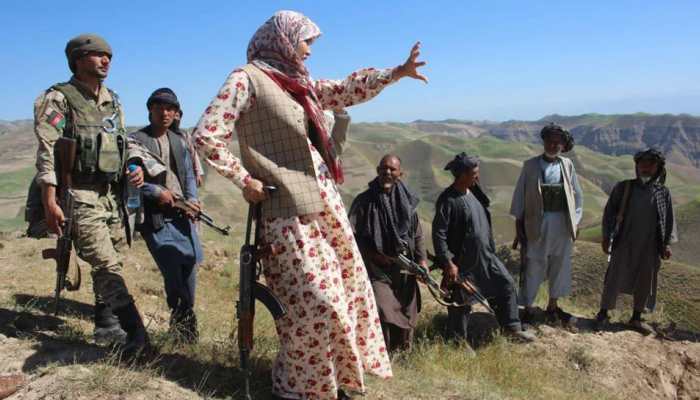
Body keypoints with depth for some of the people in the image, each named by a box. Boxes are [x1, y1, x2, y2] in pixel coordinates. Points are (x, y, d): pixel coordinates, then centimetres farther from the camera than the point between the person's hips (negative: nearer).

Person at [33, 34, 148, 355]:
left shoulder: (112, 101, 16)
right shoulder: (59, 99, -4)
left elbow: (123, 144, 25)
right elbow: (46, 151, -11)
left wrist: (135, 168, 4)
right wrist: (49, 201, -18)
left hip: (111, 195, 7)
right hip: (80, 196, -7)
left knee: (105, 264, 13)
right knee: (108, 266, -14)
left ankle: (105, 324, 27)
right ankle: (136, 333, -14)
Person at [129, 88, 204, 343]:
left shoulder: (179, 141, 16)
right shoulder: (135, 140, -2)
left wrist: (192, 199, 1)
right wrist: (157, 192, -14)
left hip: (181, 213, 6)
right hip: (155, 217, -5)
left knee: (189, 265, 6)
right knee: (172, 270, -9)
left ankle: (186, 317, 25)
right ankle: (180, 318, 10)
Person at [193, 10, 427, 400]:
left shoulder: (299, 82, 16)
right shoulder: (247, 79, -7)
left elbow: (346, 90, 22)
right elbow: (206, 135, -13)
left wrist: (397, 72, 20)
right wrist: (244, 179, -12)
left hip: (326, 199, 9)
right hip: (290, 209, -9)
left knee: (349, 286, 14)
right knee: (315, 300, -5)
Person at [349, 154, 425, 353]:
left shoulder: (407, 201, 7)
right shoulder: (364, 201, -6)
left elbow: (418, 235, 11)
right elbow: (352, 235, -7)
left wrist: (422, 259, -2)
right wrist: (374, 255, -13)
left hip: (405, 271, 5)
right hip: (377, 270, -4)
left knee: (407, 318, 13)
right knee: (382, 317, -14)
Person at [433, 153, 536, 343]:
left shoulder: (474, 192, 3)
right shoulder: (448, 200, -21)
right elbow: (438, 234, -21)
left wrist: (490, 249, 19)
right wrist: (448, 263, -23)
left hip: (486, 256, 8)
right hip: (463, 262, -8)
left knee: (507, 284, 13)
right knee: (462, 303, 7)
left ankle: (512, 327, 29)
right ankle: (458, 341, 26)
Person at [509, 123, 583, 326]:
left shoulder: (568, 166, 4)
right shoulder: (530, 165, -2)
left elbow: (577, 195, 9)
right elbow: (520, 194, 1)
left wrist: (575, 222, 4)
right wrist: (519, 222, -1)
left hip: (563, 224, 3)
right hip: (537, 223, -3)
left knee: (560, 265, 13)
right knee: (533, 266, 2)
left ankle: (553, 307, 30)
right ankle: (528, 308, 16)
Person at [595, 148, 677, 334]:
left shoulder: (663, 192, 2)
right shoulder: (623, 187, -3)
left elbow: (669, 219, 6)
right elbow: (610, 212, 0)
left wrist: (667, 243, 0)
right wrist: (606, 236, -4)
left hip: (650, 247, 2)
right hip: (624, 244, -2)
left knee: (645, 282, 10)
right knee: (614, 279, 1)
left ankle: (636, 318, 26)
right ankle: (603, 313, 16)